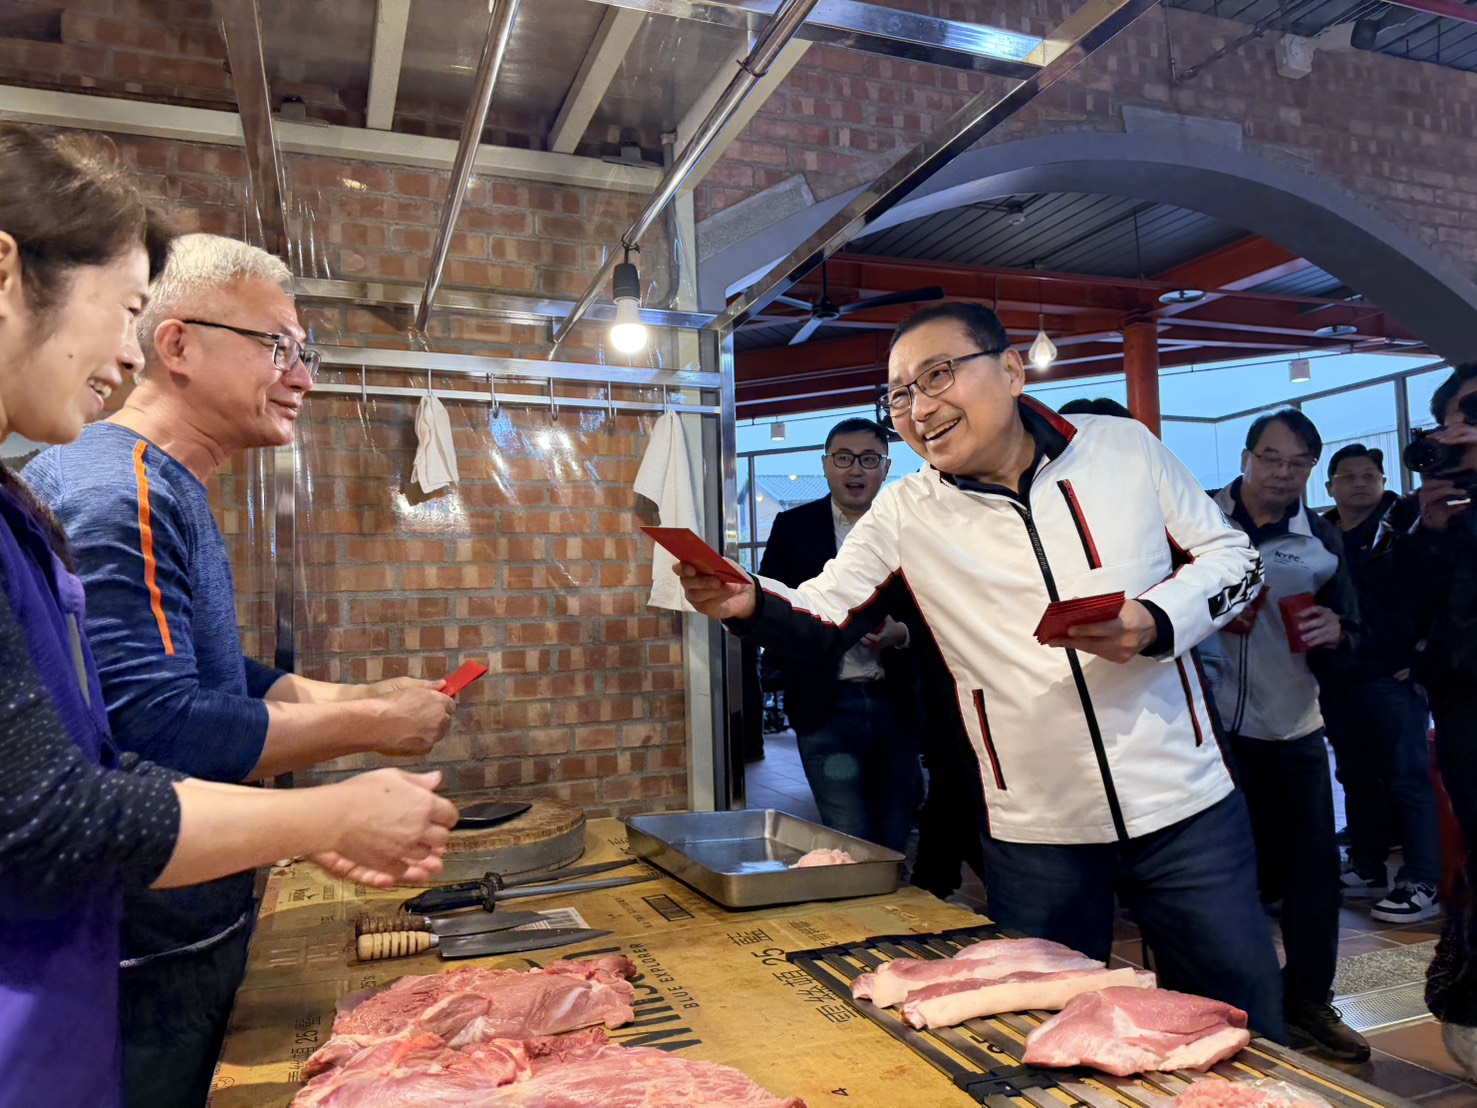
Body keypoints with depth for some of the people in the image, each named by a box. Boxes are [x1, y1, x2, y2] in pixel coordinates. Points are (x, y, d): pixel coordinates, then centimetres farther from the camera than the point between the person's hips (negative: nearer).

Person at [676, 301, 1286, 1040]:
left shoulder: (1123, 447, -3)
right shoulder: (904, 512, -3)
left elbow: (1233, 557, 5)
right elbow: (823, 615, -7)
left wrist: (1156, 621, -15)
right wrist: (750, 603, -29)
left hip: (1184, 808, 1)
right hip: (1034, 836, 0)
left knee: (1245, 1026, 15)